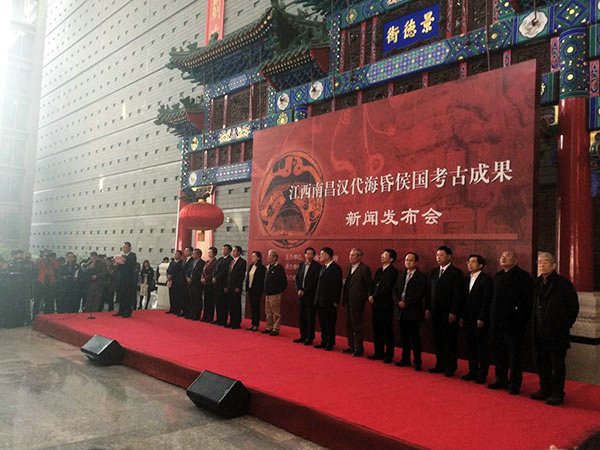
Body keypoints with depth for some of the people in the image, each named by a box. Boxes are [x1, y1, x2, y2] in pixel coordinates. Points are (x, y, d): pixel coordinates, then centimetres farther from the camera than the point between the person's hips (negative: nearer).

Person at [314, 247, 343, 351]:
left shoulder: (335, 268, -11)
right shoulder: (323, 267, 15)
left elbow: (338, 286, -14)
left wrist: (336, 301, -16)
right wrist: (317, 298, 14)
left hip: (329, 302, -8)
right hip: (320, 301, 8)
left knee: (329, 324, 0)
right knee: (322, 323, 14)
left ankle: (330, 344, 9)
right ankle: (324, 342, 24)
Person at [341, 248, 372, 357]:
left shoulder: (364, 268, -11)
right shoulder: (349, 268, 13)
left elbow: (368, 285, -10)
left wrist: (368, 298, -10)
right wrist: (344, 299, 13)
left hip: (357, 303, -8)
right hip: (348, 302, 8)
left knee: (357, 326, -1)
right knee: (349, 325, 16)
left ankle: (359, 349, 10)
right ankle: (351, 346, 28)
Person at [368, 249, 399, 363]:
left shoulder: (393, 272, -10)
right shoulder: (379, 271, 16)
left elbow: (386, 289, -17)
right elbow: (373, 285, 15)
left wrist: (374, 297, -12)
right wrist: (371, 296, -3)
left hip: (386, 305, -8)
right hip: (376, 304, 8)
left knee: (387, 331, 0)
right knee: (377, 330, 13)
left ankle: (389, 355, 9)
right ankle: (378, 353, 23)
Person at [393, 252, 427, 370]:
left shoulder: (421, 277, -4)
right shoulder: (401, 276, 15)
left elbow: (420, 294, -13)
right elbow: (395, 291, 12)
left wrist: (406, 303, -17)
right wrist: (398, 302, -7)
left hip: (414, 311, -6)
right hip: (401, 311, 6)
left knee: (415, 337, -2)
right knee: (404, 337, 12)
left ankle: (417, 361, 7)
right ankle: (405, 359, 22)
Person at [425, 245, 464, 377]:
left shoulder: (456, 273, -8)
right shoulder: (434, 272, 13)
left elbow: (457, 294, -12)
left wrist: (453, 312, -16)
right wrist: (428, 308, 9)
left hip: (448, 313, -6)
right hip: (436, 312, 6)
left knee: (450, 341, 2)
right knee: (438, 340, 12)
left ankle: (450, 368, 13)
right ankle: (440, 365, 22)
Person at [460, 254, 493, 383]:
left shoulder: (486, 279, -9)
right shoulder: (467, 279, 14)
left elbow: (487, 300, -14)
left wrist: (481, 318, -17)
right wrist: (462, 317, 12)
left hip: (480, 319, -7)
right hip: (468, 319, 7)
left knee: (482, 346, 1)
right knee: (470, 345, 11)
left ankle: (482, 374, 9)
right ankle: (473, 371, 21)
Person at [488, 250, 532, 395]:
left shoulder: (523, 276, -9)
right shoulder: (498, 276, 14)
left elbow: (528, 301, -14)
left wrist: (522, 320, -17)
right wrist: (494, 317, 13)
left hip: (514, 324, -7)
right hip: (498, 323, 7)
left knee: (514, 355, 2)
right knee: (499, 353, 15)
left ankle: (514, 384, 14)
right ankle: (501, 380, 29)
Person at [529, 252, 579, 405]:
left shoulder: (563, 283, -9)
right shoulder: (537, 283, 8)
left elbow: (574, 307, -4)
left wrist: (565, 325, -2)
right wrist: (535, 326, 11)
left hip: (557, 333, -6)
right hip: (540, 332, 6)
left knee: (557, 364, 3)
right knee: (542, 362, 12)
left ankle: (558, 394, 13)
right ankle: (545, 390, 25)